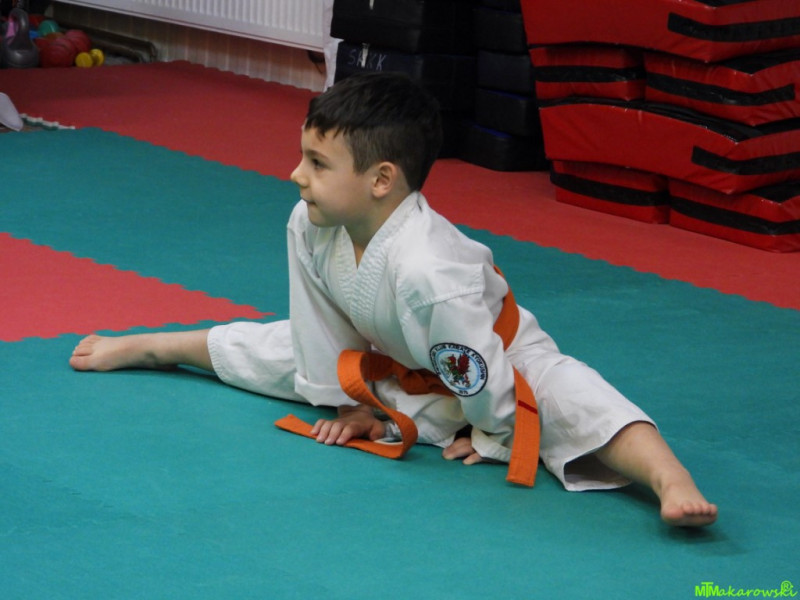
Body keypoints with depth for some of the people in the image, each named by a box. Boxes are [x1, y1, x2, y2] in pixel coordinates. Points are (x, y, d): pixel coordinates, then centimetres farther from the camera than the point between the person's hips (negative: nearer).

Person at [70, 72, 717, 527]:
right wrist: (351, 402, 4)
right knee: (286, 348, 19)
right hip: (388, 360, 8)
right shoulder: (309, 228, -22)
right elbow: (326, 325, -4)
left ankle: (672, 479, -59)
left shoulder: (427, 273, -46)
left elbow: (487, 383, -34)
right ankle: (141, 347, 44)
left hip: (501, 360, -8)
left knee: (572, 403, -36)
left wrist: (490, 438, -18)